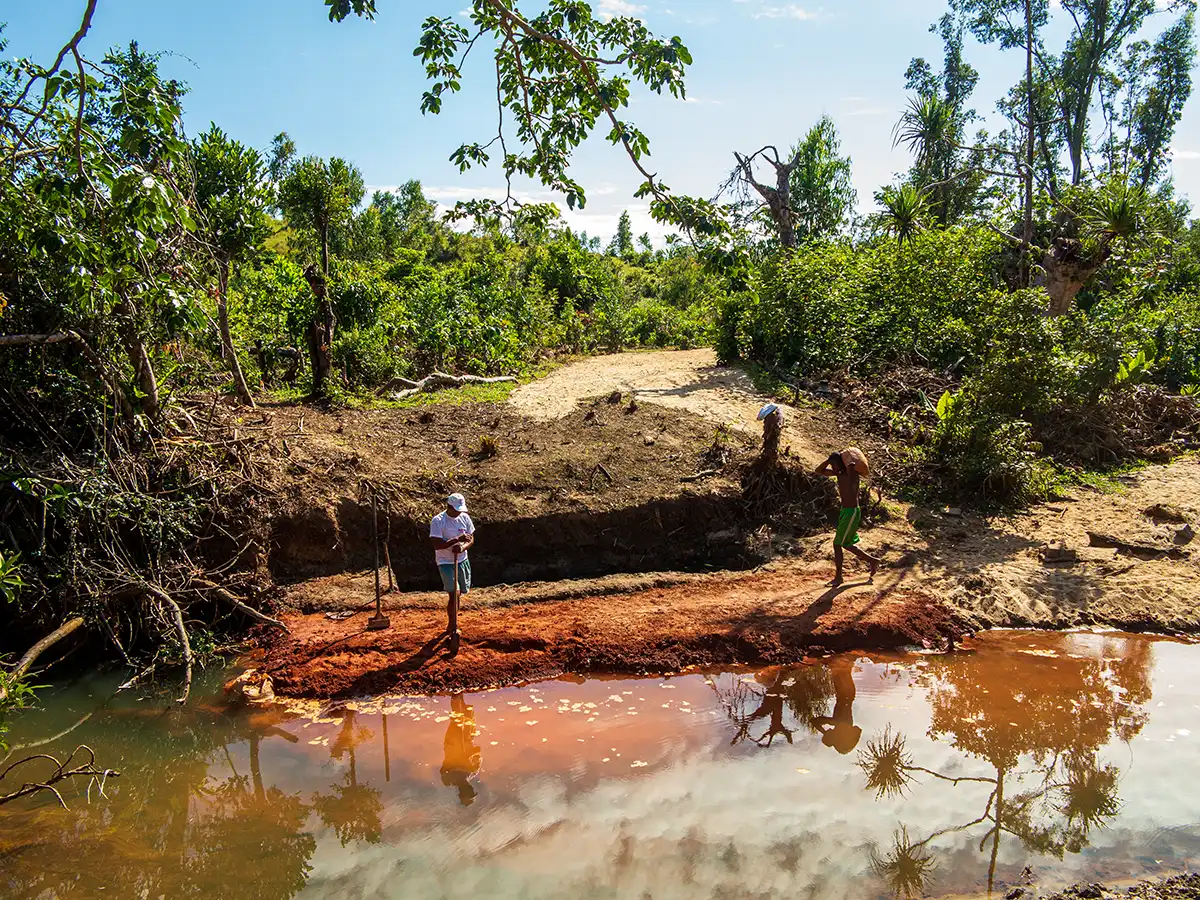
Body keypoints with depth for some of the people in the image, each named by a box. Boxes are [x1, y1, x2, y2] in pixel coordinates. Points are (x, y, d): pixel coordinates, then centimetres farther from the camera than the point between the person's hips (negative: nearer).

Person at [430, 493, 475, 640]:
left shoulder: (464, 517, 0)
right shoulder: (438, 521, -16)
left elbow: (471, 539, 5)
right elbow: (437, 545, -22)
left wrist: (463, 547, -17)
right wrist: (457, 539, -29)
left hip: (462, 560, 6)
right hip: (446, 562, -6)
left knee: (459, 593, 14)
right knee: (454, 594, -14)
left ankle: (451, 624, 32)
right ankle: (453, 629, -5)